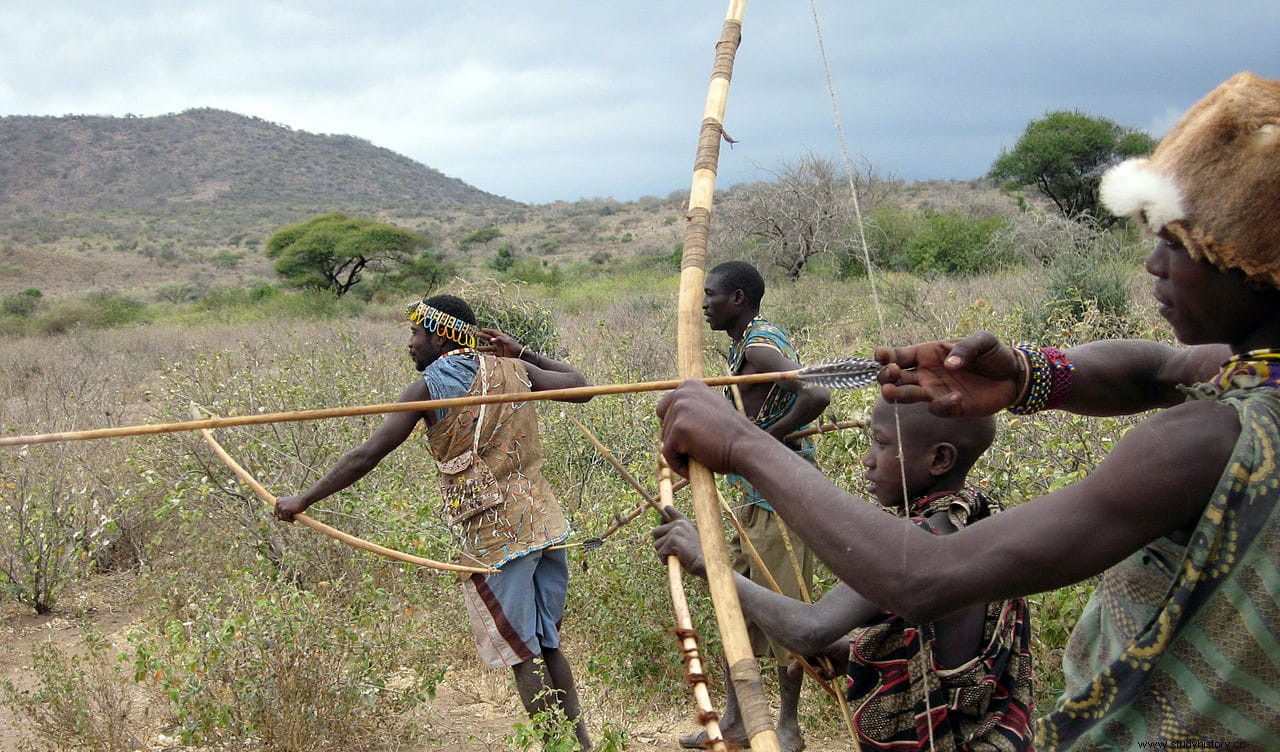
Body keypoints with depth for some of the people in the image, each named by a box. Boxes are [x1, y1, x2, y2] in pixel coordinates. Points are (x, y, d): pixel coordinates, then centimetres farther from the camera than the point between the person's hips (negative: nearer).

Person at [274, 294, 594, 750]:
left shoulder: (429, 389, -8)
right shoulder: (510, 370, 5)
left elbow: (368, 456, -9)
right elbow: (581, 386, 15)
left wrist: (303, 500, -2)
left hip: (494, 539, -6)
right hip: (545, 523, 6)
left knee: (522, 653, 3)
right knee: (548, 644, 16)